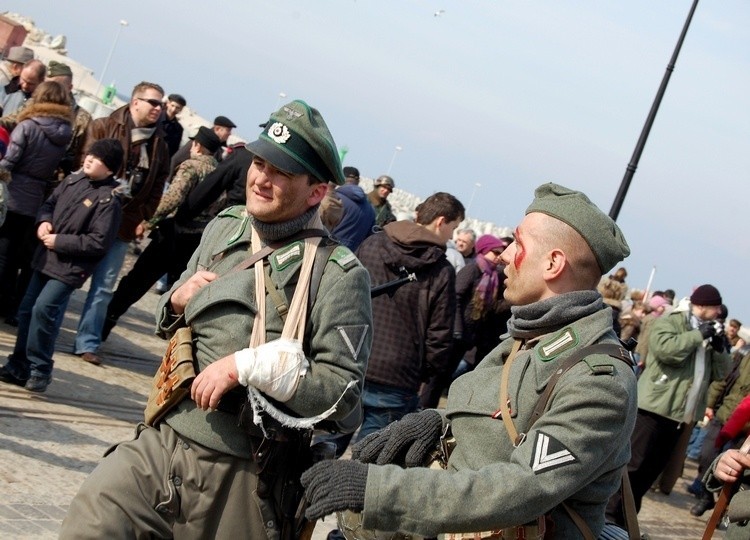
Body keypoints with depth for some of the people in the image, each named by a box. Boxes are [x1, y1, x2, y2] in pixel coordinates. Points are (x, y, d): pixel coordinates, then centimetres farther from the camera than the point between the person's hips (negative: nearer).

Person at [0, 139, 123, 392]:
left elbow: (99, 242, -19)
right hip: (45, 259, 8)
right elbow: (49, 203, 19)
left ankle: (40, 370, -4)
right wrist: (44, 221, -4)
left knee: (43, 310, -18)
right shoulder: (73, 180, 4)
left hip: (70, 267, -7)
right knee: (27, 309, 10)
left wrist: (60, 241, -17)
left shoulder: (108, 200, -16)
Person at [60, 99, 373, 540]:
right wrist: (177, 302, -1)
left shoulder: (339, 275, -12)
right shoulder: (224, 228, 8)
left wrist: (246, 366, -21)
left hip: (242, 477, -5)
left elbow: (344, 391, -16)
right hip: (161, 442, 5)